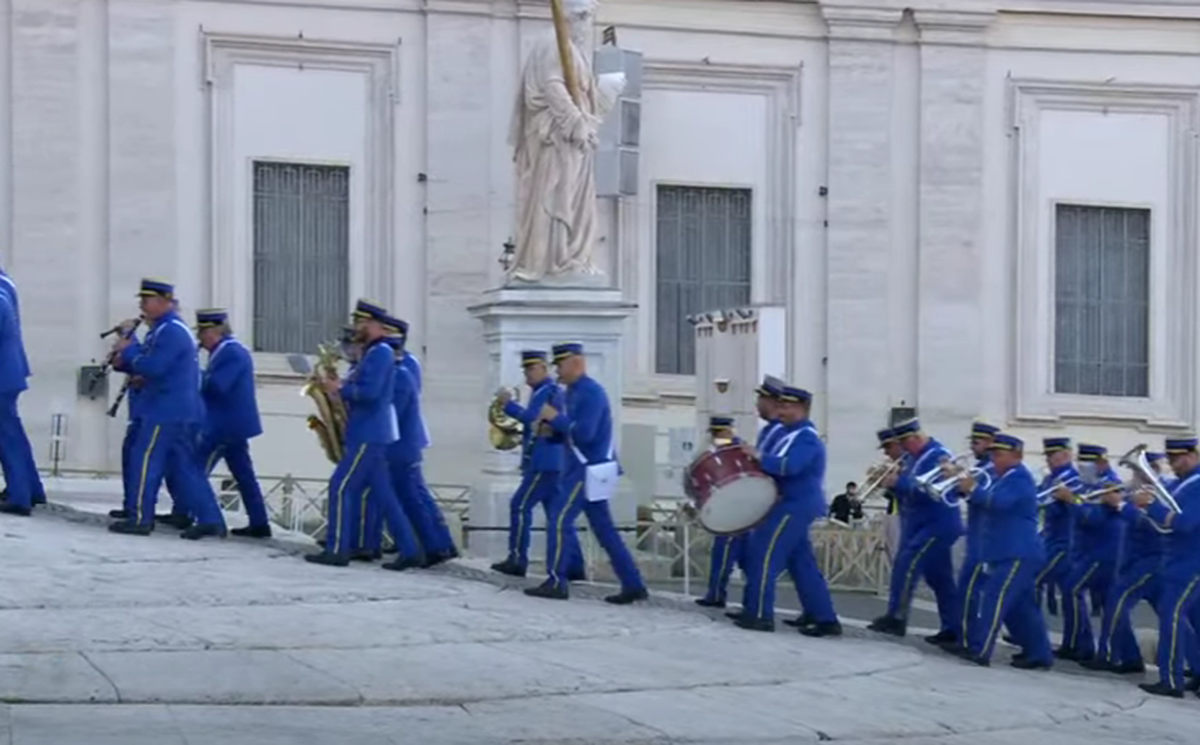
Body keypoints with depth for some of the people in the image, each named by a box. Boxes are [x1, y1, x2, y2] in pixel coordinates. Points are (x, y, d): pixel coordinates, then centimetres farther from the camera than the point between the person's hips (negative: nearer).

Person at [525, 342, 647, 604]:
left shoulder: (591, 393, -15)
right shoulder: (573, 392, 15)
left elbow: (584, 434, -25)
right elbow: (569, 433, 21)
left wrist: (555, 418, -15)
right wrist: (550, 426, 1)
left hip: (589, 471, -10)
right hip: (585, 469, 10)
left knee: (558, 520, -8)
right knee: (604, 529, 9)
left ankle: (556, 583, -5)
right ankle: (633, 585, 10)